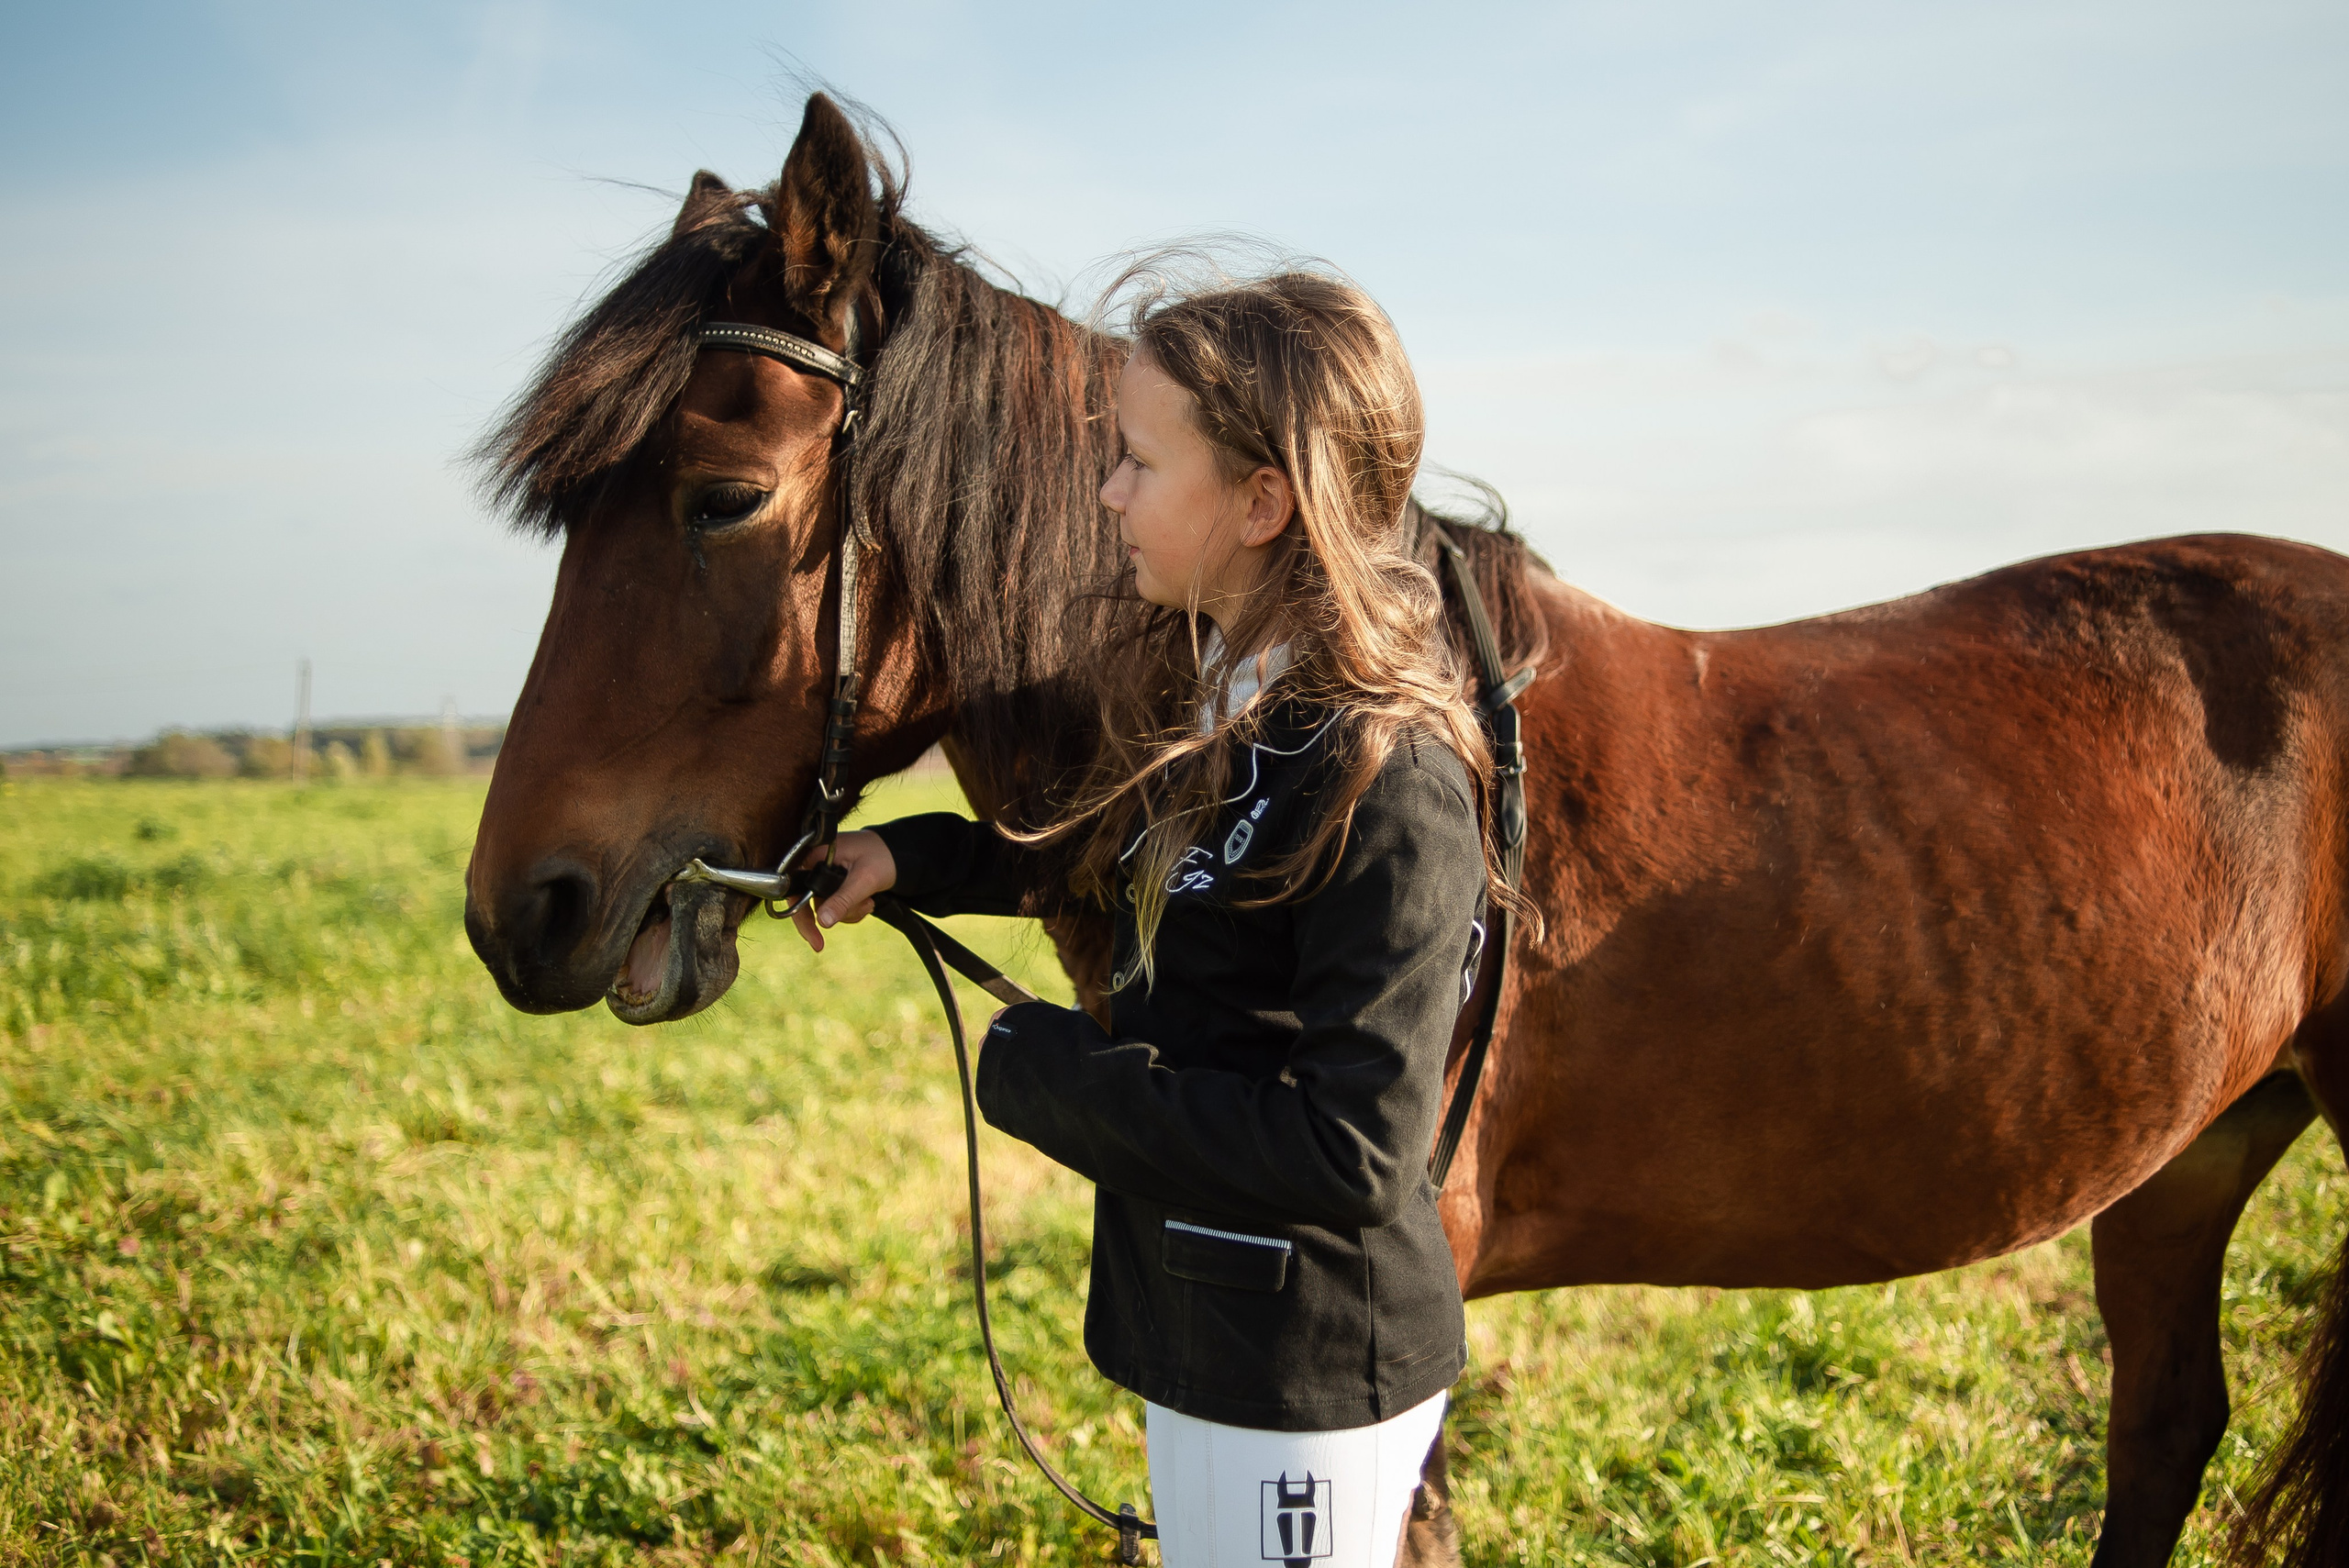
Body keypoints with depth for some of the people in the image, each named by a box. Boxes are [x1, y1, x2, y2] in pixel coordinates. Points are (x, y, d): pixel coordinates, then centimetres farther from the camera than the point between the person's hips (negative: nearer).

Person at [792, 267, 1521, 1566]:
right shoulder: (1215, 696, 3)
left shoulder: (1388, 778, -25)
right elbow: (1125, 870, 23)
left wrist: (1046, 1075, -21)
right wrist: (910, 858, 10)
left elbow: (1356, 1152, -28)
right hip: (1209, 1338, 9)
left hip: (1303, 1385, -9)